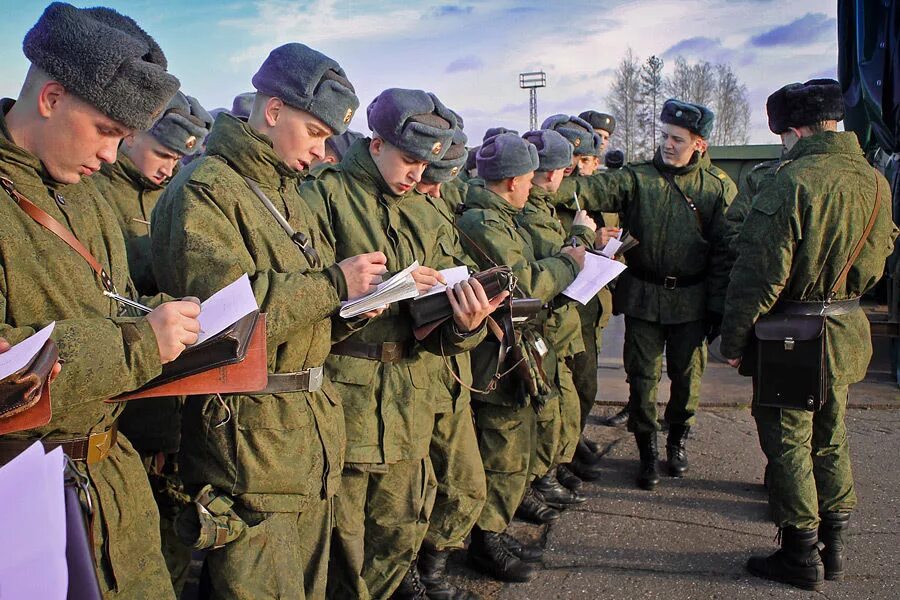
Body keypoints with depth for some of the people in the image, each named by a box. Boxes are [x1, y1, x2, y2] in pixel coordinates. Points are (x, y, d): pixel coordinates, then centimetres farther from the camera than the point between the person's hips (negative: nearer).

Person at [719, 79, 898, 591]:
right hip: (848, 332, 7)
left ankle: (802, 556, 14)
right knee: (830, 437, 18)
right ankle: (834, 546, 28)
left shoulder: (793, 182, -20)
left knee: (788, 442, 5)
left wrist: (734, 340, -11)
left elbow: (760, 274, -19)